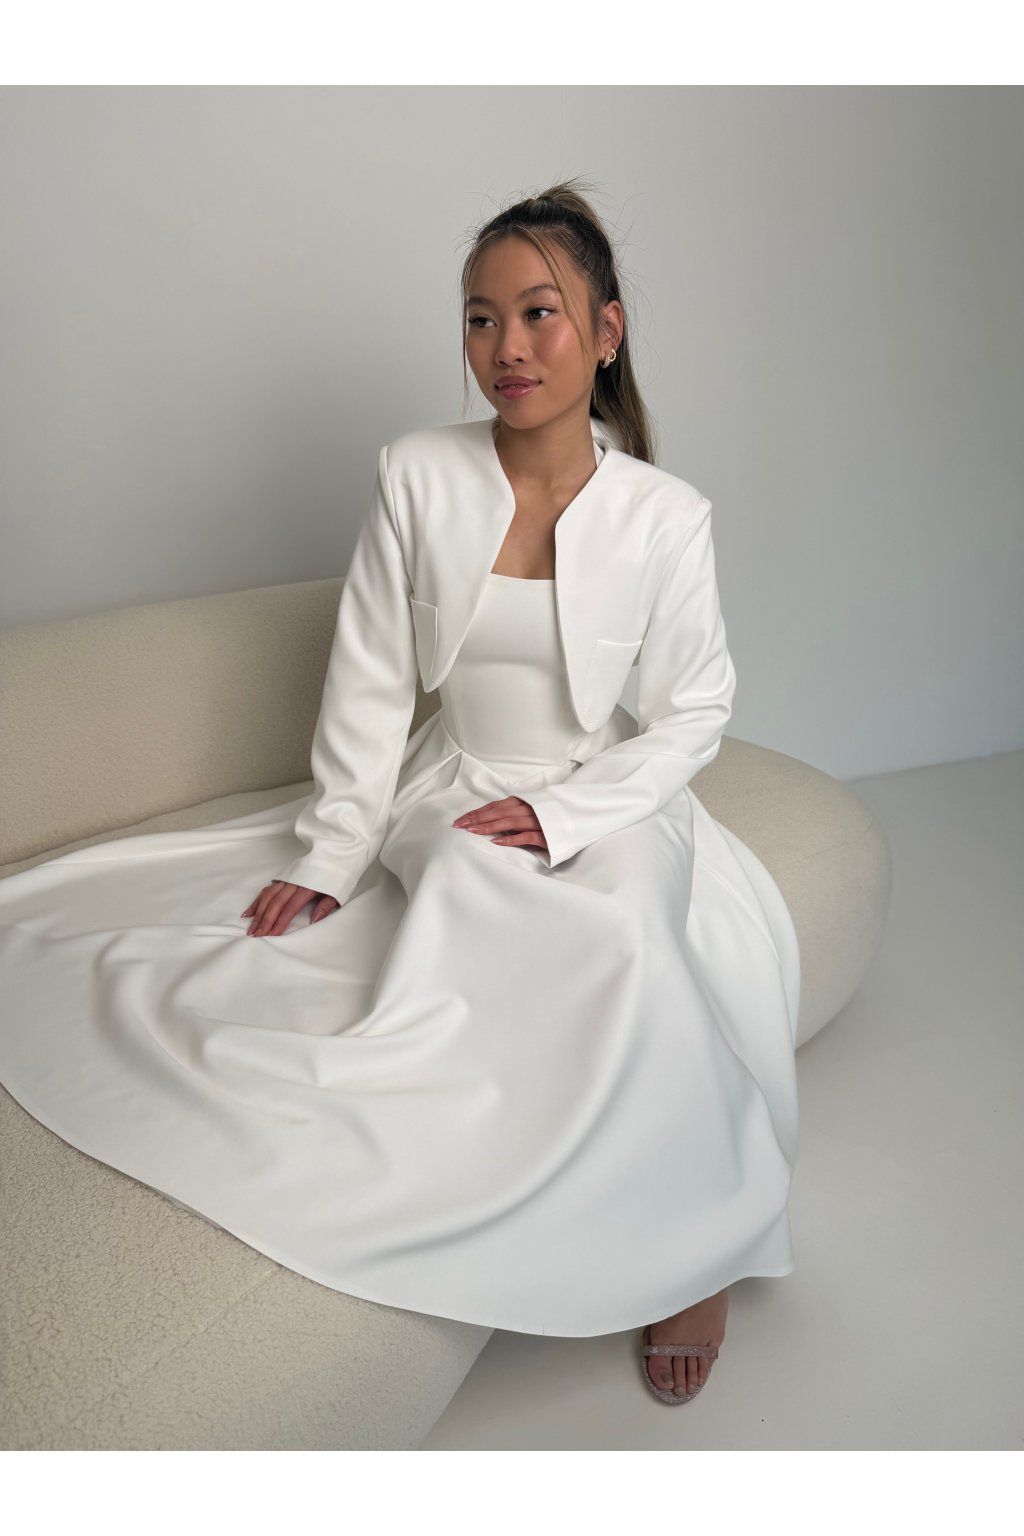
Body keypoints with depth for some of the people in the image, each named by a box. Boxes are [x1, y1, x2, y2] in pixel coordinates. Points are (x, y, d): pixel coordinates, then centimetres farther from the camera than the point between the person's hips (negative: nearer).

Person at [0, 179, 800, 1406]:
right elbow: (369, 684, -2)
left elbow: (692, 711, -1)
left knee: (639, 944, -28)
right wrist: (327, 858, -3)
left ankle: (695, 1250, -6)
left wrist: (561, 813, -13)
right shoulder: (417, 477, -6)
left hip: (605, 802, 0)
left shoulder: (664, 515, -7)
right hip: (450, 795, 0)